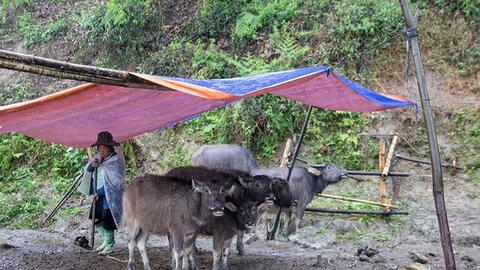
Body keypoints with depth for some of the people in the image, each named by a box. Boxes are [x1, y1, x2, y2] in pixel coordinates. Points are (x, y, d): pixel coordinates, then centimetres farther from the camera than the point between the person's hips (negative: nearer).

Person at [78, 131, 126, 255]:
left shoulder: (115, 161, -15)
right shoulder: (99, 158, 6)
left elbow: (113, 182, -18)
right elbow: (87, 170, 6)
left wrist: (99, 193, -19)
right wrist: (92, 165, -16)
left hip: (110, 196, -7)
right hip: (99, 195, 7)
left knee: (107, 221, -4)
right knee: (95, 219, 10)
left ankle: (110, 245, 16)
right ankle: (106, 240, 31)